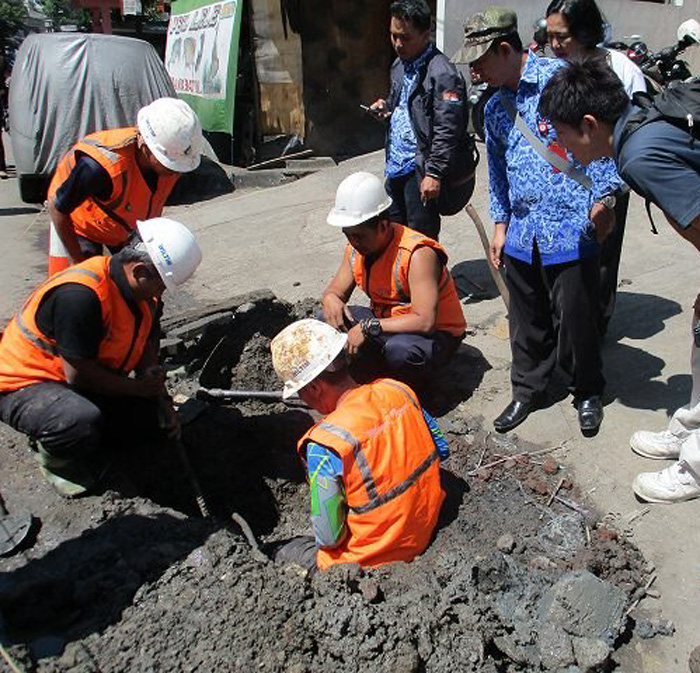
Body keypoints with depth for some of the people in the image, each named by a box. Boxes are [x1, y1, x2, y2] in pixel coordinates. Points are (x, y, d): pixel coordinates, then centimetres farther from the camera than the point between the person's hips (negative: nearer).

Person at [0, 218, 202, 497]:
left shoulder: (143, 290, -6)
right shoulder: (80, 296, -34)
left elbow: (146, 349, 6)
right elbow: (78, 375, -29)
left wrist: (162, 402, -1)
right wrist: (139, 387, -15)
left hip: (85, 388, 8)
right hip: (24, 384, -8)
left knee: (149, 411, 4)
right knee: (82, 421, -36)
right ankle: (53, 454, -2)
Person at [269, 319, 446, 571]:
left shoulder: (325, 446, -29)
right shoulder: (397, 390, -10)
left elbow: (328, 537, -21)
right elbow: (441, 448, 4)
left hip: (378, 558, -7)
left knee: (281, 556, 15)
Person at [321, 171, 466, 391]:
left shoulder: (418, 254, -27)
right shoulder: (356, 248, -4)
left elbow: (425, 321, -34)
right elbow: (335, 290, 7)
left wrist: (369, 327, -35)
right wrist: (330, 299, -19)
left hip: (437, 334, -7)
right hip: (388, 324, 7)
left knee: (398, 349, -40)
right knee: (328, 321, -10)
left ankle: (410, 388, -4)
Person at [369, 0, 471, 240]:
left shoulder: (442, 73, -15)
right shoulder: (399, 65, 12)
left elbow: (446, 131, -19)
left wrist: (434, 174, -23)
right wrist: (386, 107, 6)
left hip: (420, 169, -8)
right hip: (396, 166, 9)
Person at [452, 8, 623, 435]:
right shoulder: (495, 108, 14)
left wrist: (602, 199, -11)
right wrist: (500, 225, 20)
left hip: (571, 229, -6)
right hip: (522, 234, 6)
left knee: (575, 319, 4)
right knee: (527, 321, 13)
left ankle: (588, 393, 27)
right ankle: (528, 390, 32)